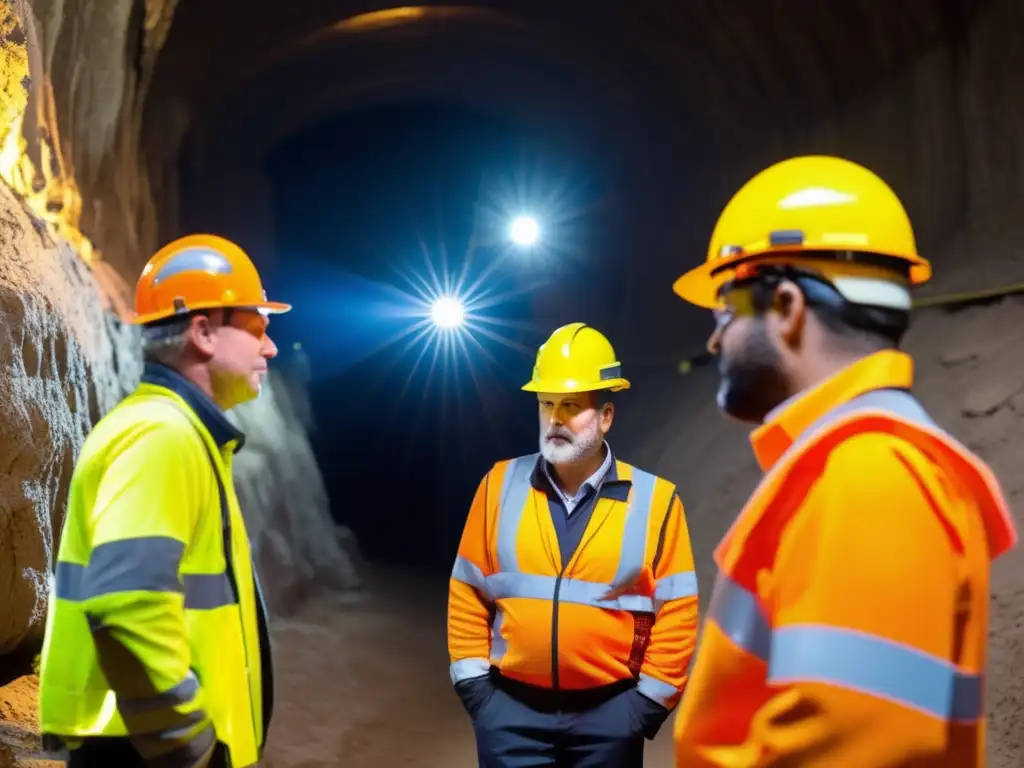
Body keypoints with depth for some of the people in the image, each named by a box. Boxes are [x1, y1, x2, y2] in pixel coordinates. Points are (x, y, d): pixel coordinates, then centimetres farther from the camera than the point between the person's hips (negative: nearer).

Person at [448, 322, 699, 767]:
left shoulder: (654, 500, -5)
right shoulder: (501, 485, 1)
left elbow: (676, 613, -3)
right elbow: (467, 595, 5)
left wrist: (649, 703, -5)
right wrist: (473, 685, 1)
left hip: (609, 713, -1)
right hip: (511, 708, 1)